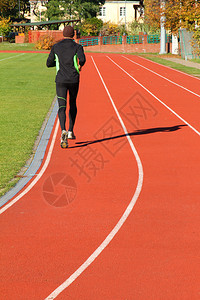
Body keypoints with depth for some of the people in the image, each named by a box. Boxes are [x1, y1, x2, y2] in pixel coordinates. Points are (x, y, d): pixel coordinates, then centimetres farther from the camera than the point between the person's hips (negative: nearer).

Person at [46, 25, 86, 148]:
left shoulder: (56, 47, 7)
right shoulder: (77, 47, 1)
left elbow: (49, 63, 9)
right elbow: (82, 59, -18)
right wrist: (80, 65, 4)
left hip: (61, 80, 0)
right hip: (74, 80, 0)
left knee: (62, 106, -6)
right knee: (73, 103, 22)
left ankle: (63, 130, -31)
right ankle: (71, 131, 22)